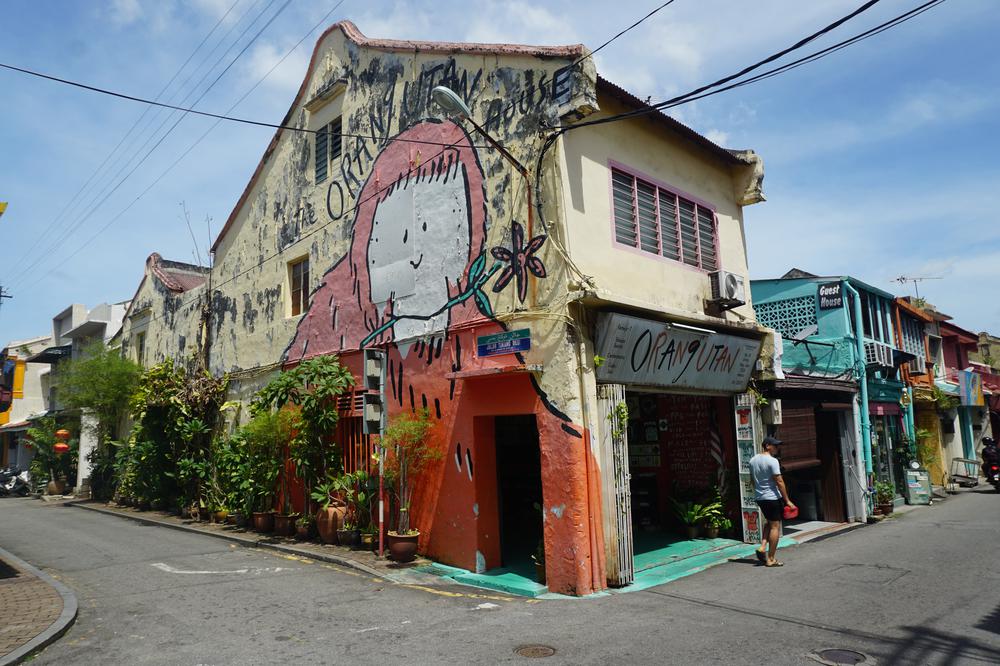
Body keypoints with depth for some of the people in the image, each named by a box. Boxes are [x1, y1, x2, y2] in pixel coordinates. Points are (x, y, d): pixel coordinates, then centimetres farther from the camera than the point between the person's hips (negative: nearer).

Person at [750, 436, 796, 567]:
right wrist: (787, 500, -13)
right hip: (773, 497, -8)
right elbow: (779, 482, -17)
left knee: (769, 522, 23)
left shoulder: (753, 460, 9)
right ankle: (771, 559, 0)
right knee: (775, 526, -1)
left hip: (759, 498, 8)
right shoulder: (772, 461, -15)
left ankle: (762, 547, 8)